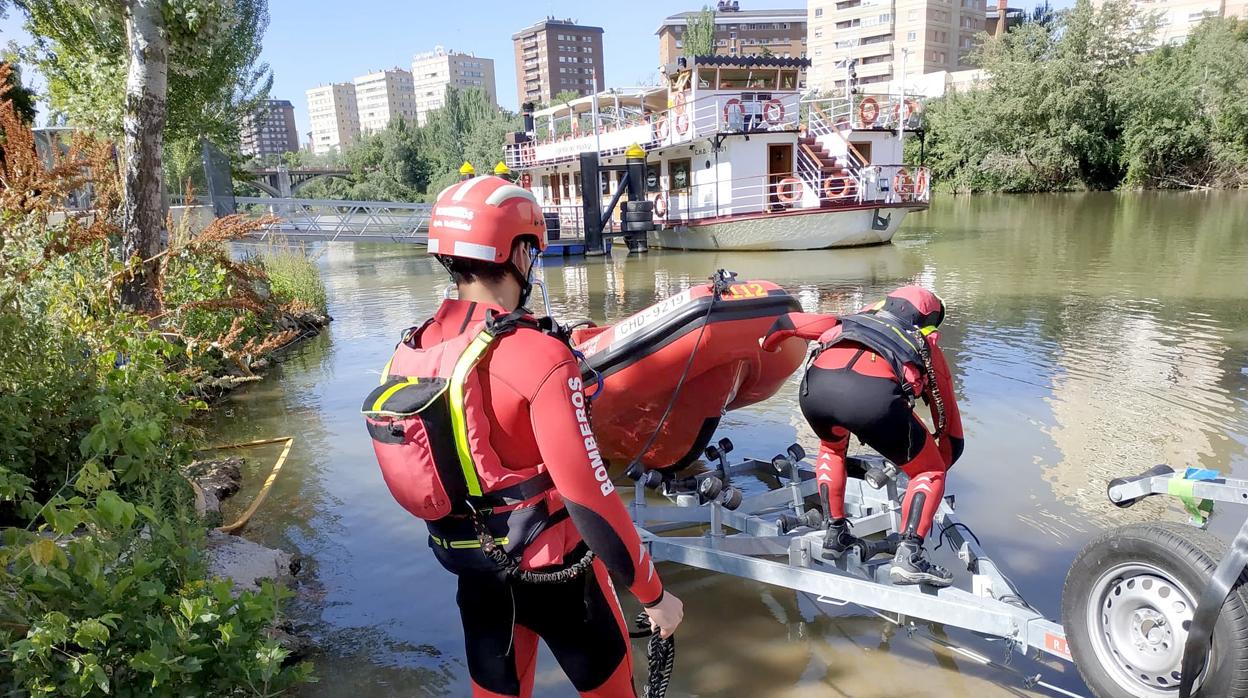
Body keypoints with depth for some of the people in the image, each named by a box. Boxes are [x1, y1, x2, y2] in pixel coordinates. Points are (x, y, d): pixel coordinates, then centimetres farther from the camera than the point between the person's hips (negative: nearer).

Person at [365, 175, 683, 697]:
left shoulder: (409, 351, -6)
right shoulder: (538, 357, -27)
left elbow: (416, 470, 6)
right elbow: (588, 497, -25)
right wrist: (653, 593, -13)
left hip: (473, 568, 6)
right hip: (550, 568, -5)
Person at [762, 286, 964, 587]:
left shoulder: (851, 322, 40)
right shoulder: (928, 350, 35)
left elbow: (787, 322, 38)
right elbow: (952, 435, 40)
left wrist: (764, 346, 58)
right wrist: (937, 471, 56)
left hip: (814, 388, 3)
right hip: (874, 395, -3)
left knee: (831, 447, 37)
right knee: (929, 473, 22)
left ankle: (835, 533, 36)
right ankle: (909, 555, 7)